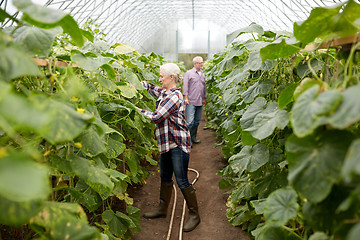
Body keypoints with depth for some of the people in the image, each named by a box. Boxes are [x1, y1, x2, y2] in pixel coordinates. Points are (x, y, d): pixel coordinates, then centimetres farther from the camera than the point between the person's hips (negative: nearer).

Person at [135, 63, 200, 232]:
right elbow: (153, 89, 31)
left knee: (182, 181, -2)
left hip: (178, 144, -10)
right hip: (167, 143, 10)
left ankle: (194, 215, 15)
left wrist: (140, 110, -10)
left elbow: (156, 117, -22)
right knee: (165, 177, 19)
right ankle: (162, 209, 35)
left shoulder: (174, 96, -19)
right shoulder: (164, 93, 11)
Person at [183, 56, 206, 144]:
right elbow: (185, 86, -5)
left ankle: (193, 137, 20)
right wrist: (186, 98, -12)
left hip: (200, 102, 6)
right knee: (190, 121, -8)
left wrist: (204, 98, 23)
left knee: (197, 121, 9)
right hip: (191, 101, -6)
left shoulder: (202, 74, 17)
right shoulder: (189, 73, 0)